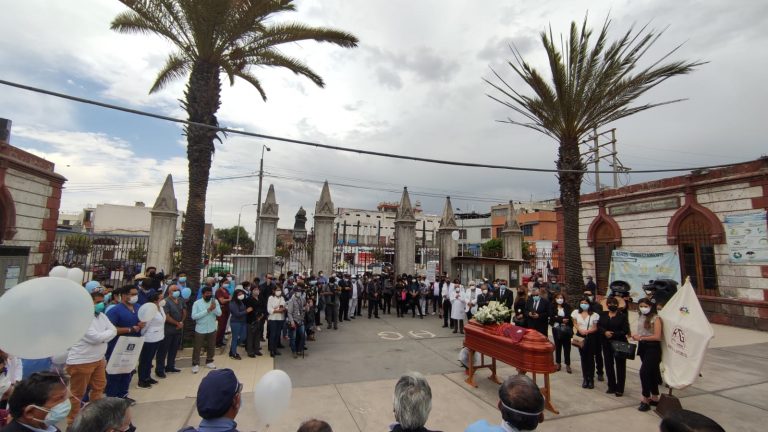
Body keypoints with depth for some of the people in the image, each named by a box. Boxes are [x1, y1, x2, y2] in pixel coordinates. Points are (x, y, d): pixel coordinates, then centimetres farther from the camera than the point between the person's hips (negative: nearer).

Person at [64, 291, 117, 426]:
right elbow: (96, 337, -25)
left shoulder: (102, 316, 5)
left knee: (99, 387, 21)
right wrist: (108, 333, -7)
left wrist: (102, 336, -17)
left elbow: (114, 331, 1)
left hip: (98, 359, 8)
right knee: (77, 394, 7)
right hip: (81, 361, -8)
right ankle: (72, 422, 24)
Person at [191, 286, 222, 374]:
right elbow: (194, 316, -19)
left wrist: (214, 308, -33)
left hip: (212, 329, 3)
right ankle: (195, 364, 24)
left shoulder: (215, 301, -5)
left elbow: (219, 314, -12)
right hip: (200, 330, -3)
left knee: (211, 347, 15)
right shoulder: (197, 303, -11)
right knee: (197, 347, 7)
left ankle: (209, 361, 33)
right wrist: (207, 310, -25)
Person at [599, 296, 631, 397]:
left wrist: (613, 334, -18)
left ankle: (620, 389, 10)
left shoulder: (623, 316, -6)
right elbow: (599, 326, 4)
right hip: (607, 344, 4)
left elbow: (625, 331, -11)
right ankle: (611, 386, 22)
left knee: (620, 366, 2)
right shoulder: (603, 315, 8)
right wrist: (605, 332, -15)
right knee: (608, 365, 10)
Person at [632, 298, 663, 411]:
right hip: (643, 347, 7)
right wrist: (636, 336, 0)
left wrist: (641, 338, -18)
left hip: (652, 348, -7)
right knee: (651, 373, 16)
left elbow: (657, 337, -17)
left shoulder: (655, 318, -12)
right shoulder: (641, 317, 9)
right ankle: (654, 398, 27)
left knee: (644, 372, -11)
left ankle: (645, 400, -2)